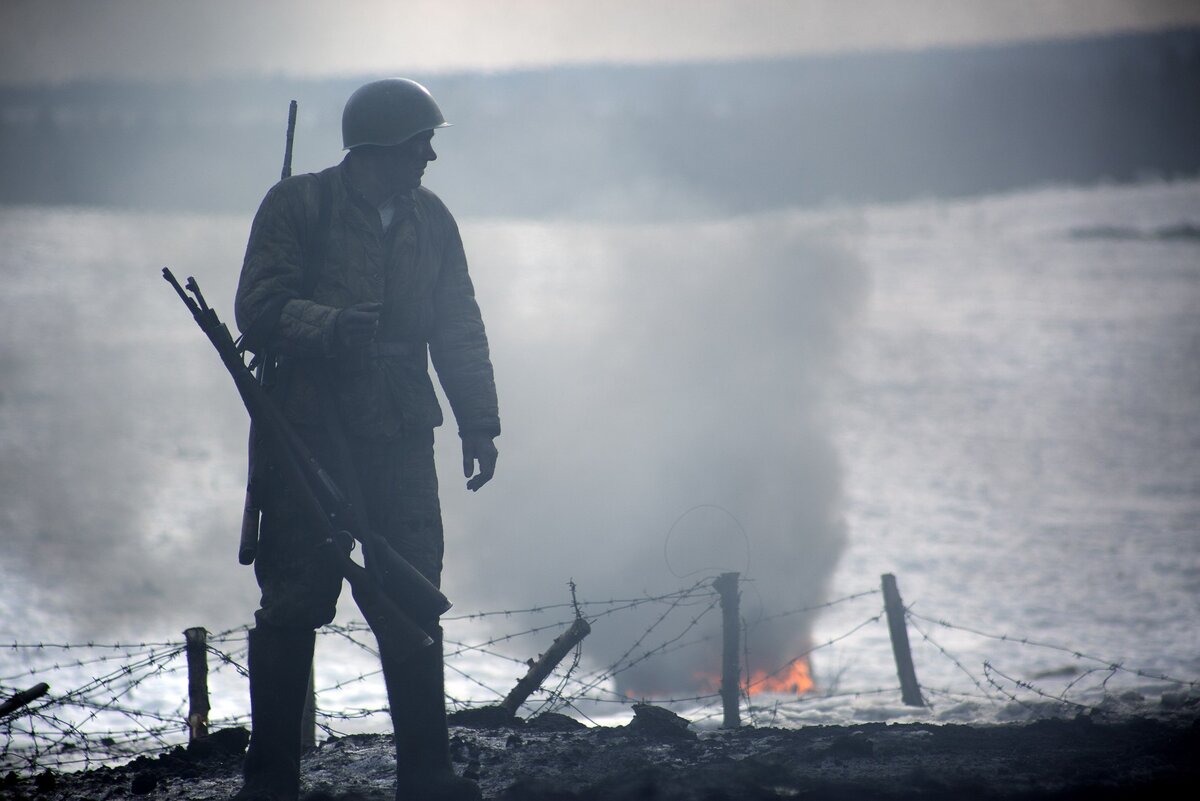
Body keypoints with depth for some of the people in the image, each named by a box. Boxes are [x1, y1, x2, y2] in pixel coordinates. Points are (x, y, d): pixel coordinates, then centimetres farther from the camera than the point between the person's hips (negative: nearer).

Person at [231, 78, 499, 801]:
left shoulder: (430, 219, 14)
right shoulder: (298, 207, -3)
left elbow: (459, 329, 15)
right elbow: (259, 310, -10)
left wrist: (479, 423, 7)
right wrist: (331, 326, -28)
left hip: (402, 438, 5)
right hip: (310, 433, -4)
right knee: (295, 604, -5)